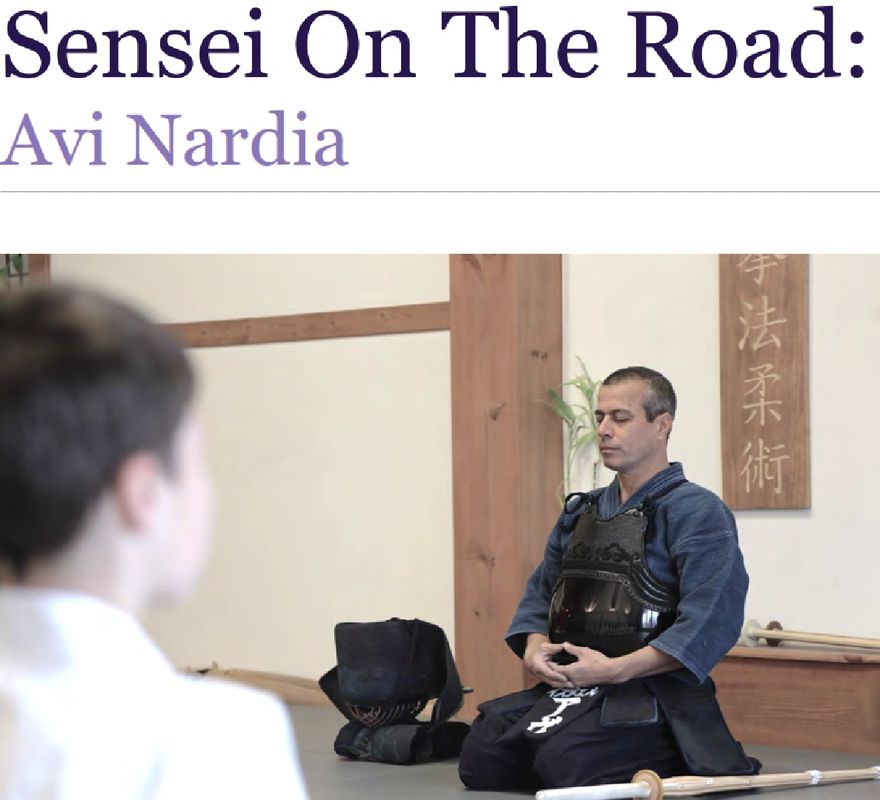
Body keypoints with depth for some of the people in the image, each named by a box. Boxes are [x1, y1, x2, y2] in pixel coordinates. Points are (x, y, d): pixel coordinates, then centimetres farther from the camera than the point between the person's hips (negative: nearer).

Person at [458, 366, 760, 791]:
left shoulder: (697, 513, -7)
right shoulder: (580, 512, 18)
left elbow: (711, 622, -18)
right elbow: (540, 593, 22)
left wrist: (617, 669, -23)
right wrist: (534, 649, -2)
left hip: (652, 694, -7)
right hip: (564, 686, 7)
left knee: (567, 763, -31)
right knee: (480, 759, -12)